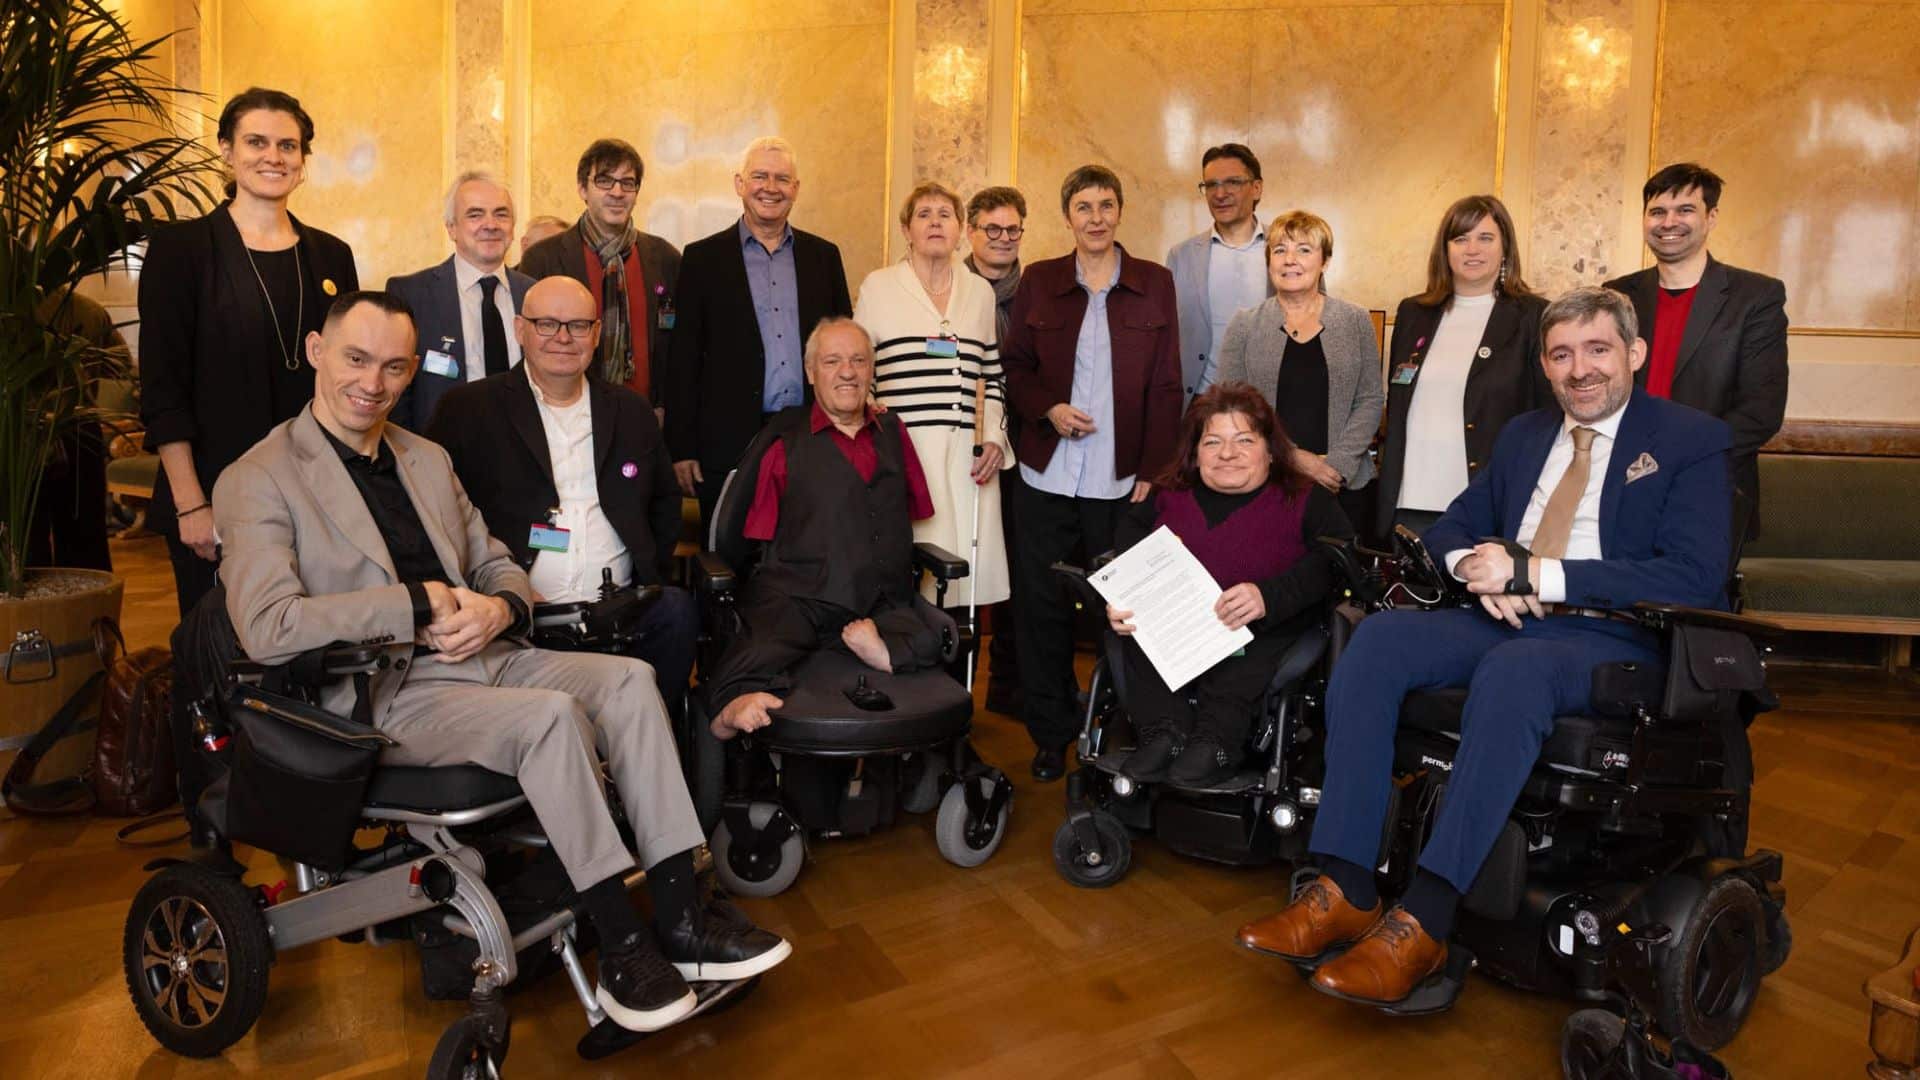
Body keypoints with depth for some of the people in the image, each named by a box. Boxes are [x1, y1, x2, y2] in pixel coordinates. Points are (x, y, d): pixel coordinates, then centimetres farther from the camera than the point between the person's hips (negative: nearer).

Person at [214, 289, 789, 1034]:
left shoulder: (427, 459, 18)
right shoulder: (258, 481, -3)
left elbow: (499, 566, 20)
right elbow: (266, 628, -17)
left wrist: (498, 607, -6)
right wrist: (419, 603, -18)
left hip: (479, 657, 7)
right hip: (383, 694, -6)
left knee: (627, 679, -18)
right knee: (550, 714, -31)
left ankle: (680, 923, -17)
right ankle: (622, 946, -20)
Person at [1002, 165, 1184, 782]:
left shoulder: (1154, 284, 5)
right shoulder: (1038, 281, 8)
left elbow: (1165, 387, 3)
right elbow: (1014, 366, 11)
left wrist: (1153, 469, -4)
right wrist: (1048, 408, -8)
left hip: (1120, 477, -1)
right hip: (1047, 473, 1)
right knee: (1043, 603, 4)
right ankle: (1050, 735, 18)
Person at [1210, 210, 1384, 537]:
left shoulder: (1355, 321, 7)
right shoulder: (1244, 326, 4)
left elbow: (1371, 399, 4)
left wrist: (1338, 463, -10)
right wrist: (1293, 456, -12)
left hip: (1345, 485, 1)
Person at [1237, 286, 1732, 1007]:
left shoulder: (1691, 441, 3)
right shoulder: (1523, 435, 21)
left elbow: (1696, 578, -11)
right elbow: (1450, 529, 22)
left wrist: (1532, 574, -17)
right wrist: (1479, 569, -5)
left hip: (1611, 638, -5)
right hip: (1505, 621, 5)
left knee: (1512, 670, -38)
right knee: (1378, 637, -24)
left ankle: (1424, 922, -36)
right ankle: (1345, 892, -28)